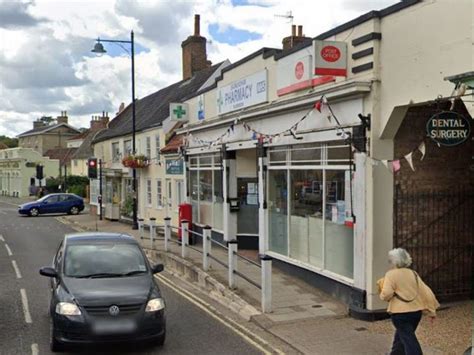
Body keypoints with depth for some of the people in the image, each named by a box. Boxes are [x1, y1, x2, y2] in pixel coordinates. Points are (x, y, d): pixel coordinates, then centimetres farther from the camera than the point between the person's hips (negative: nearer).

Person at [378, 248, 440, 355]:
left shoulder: (391, 274, -9)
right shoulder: (413, 273, 7)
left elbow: (386, 294, -19)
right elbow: (426, 291, 6)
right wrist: (432, 310, 10)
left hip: (400, 313, -6)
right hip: (416, 311, 6)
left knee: (409, 341, -2)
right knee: (401, 336, 23)